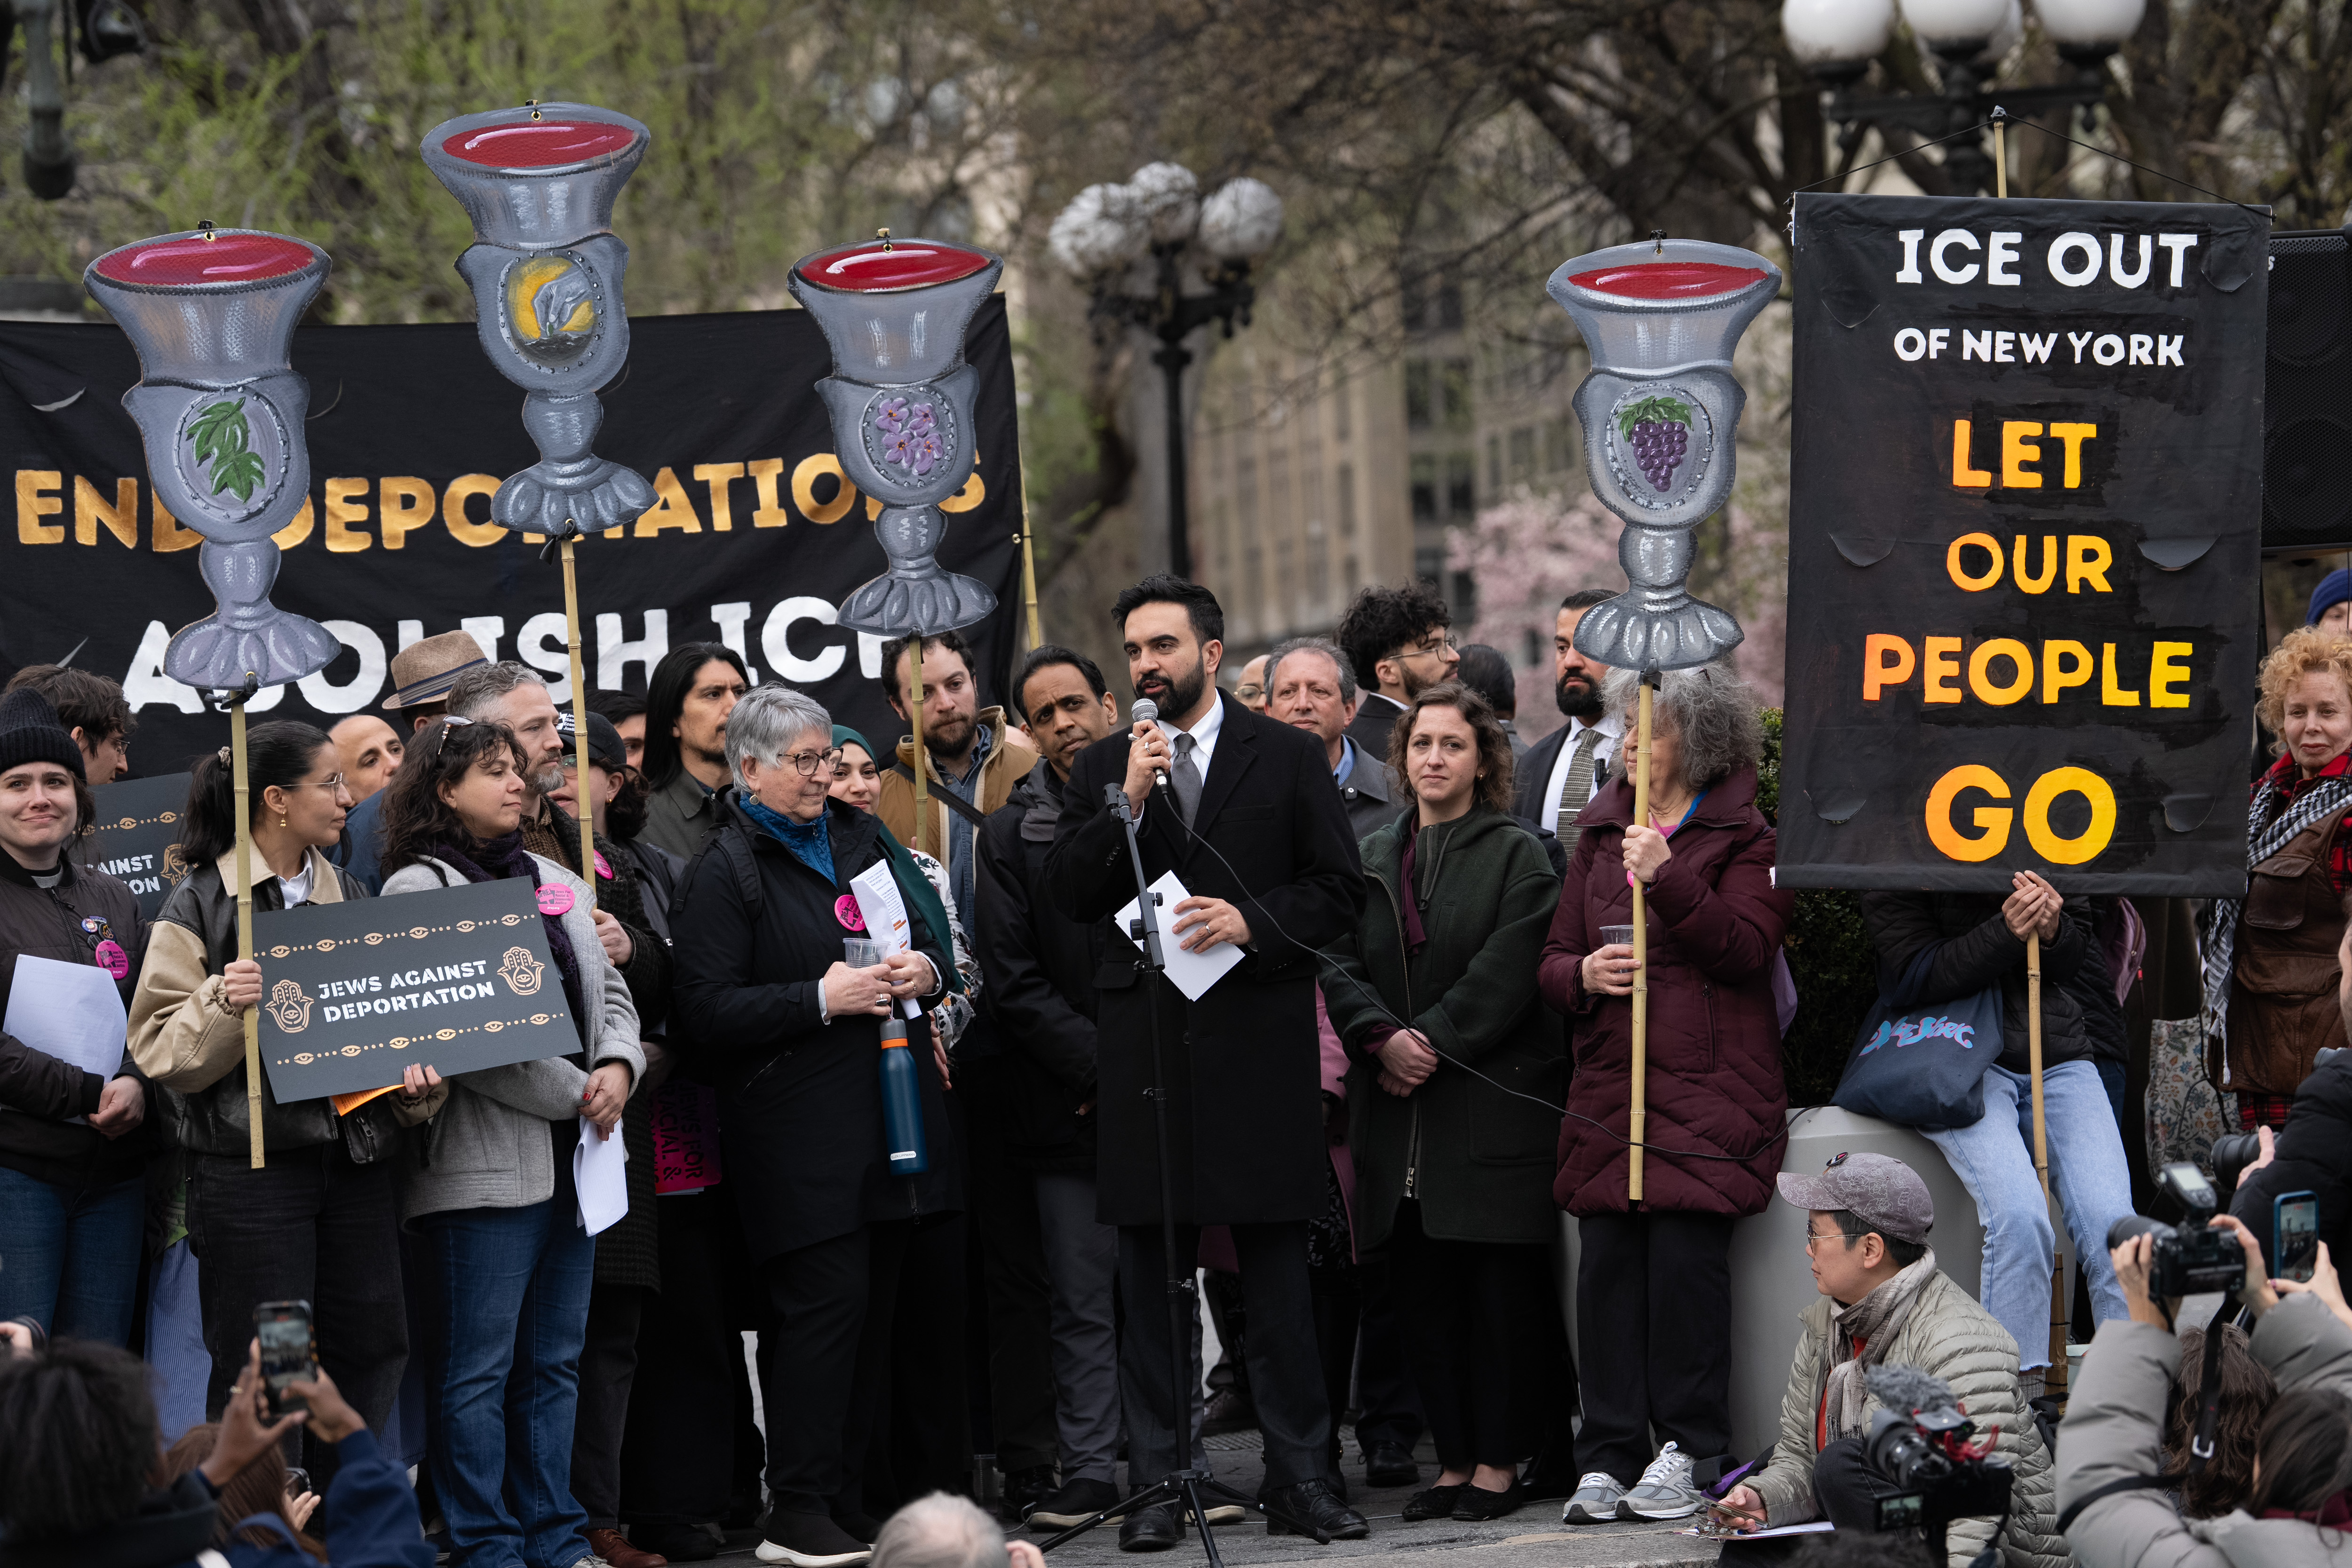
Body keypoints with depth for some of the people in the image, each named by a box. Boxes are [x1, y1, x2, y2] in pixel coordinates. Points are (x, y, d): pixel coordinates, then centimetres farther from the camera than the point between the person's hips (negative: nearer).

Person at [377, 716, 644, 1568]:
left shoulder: (555, 882, 17)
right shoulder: (418, 890, -7)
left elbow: (609, 992, 20)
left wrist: (619, 1067, -2)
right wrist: (573, 1093, -13)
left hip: (572, 1152, 8)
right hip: (487, 1161, -8)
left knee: (555, 1361, 12)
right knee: (479, 1368, -3)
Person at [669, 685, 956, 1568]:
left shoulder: (860, 837, 16)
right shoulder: (725, 871, -5)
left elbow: (930, 932, 24)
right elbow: (708, 1012, -12)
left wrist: (925, 969, 1)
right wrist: (821, 1000, -18)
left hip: (888, 1108, 7)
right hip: (797, 1125, -7)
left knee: (876, 1307, 7)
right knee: (824, 1304, -11)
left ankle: (845, 1492, 15)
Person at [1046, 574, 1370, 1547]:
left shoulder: (1288, 759, 6)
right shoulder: (1103, 769, 11)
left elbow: (1339, 890, 3)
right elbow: (1068, 892, 2)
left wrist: (1253, 922, -12)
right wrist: (1127, 803, -9)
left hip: (1259, 1042, -2)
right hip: (1145, 1050, 2)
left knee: (1277, 1269, 1)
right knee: (1150, 1275, 3)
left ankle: (1299, 1475, 7)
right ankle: (1157, 1483, 8)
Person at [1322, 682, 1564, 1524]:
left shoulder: (1517, 856, 1)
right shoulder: (1370, 857, 15)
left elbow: (1505, 976, -9)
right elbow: (1338, 964, 5)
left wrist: (1433, 1043, -15)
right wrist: (1383, 1037, -12)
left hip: (1494, 1101, -4)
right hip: (1398, 1115, 5)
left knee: (1501, 1290, -4)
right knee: (1423, 1295, 5)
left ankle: (1498, 1462, 1)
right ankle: (1453, 1461, 10)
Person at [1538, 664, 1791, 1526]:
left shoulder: (1746, 835, 4)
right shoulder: (1601, 834, 19)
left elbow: (1747, 950, -10)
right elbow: (1554, 959, 18)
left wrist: (1667, 879, -19)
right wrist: (1582, 974, -5)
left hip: (1709, 1089, -4)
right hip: (1610, 1084, 4)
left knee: (1686, 1255, -11)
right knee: (1608, 1262, -3)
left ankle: (1686, 1451, -1)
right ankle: (1609, 1457, 1)